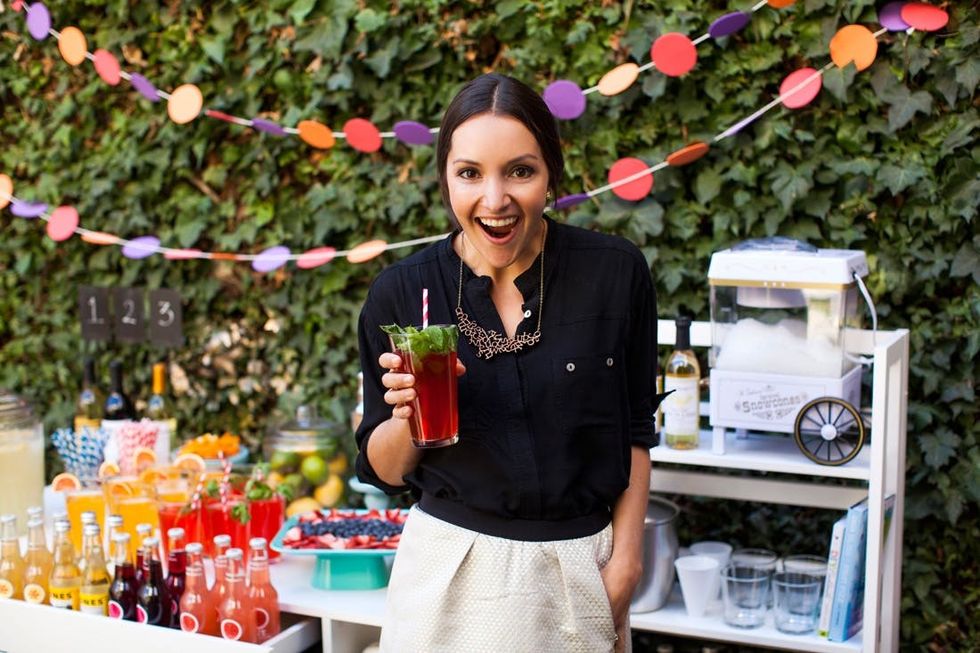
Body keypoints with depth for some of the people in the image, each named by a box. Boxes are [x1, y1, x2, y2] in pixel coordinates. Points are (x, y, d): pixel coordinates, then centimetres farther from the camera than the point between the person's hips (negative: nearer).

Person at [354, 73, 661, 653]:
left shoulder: (615, 272, -8)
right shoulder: (401, 291, -7)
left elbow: (635, 431, 2)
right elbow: (386, 471, 0)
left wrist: (625, 559, -2)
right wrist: (408, 418, -19)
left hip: (580, 568, 0)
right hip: (451, 567, 0)